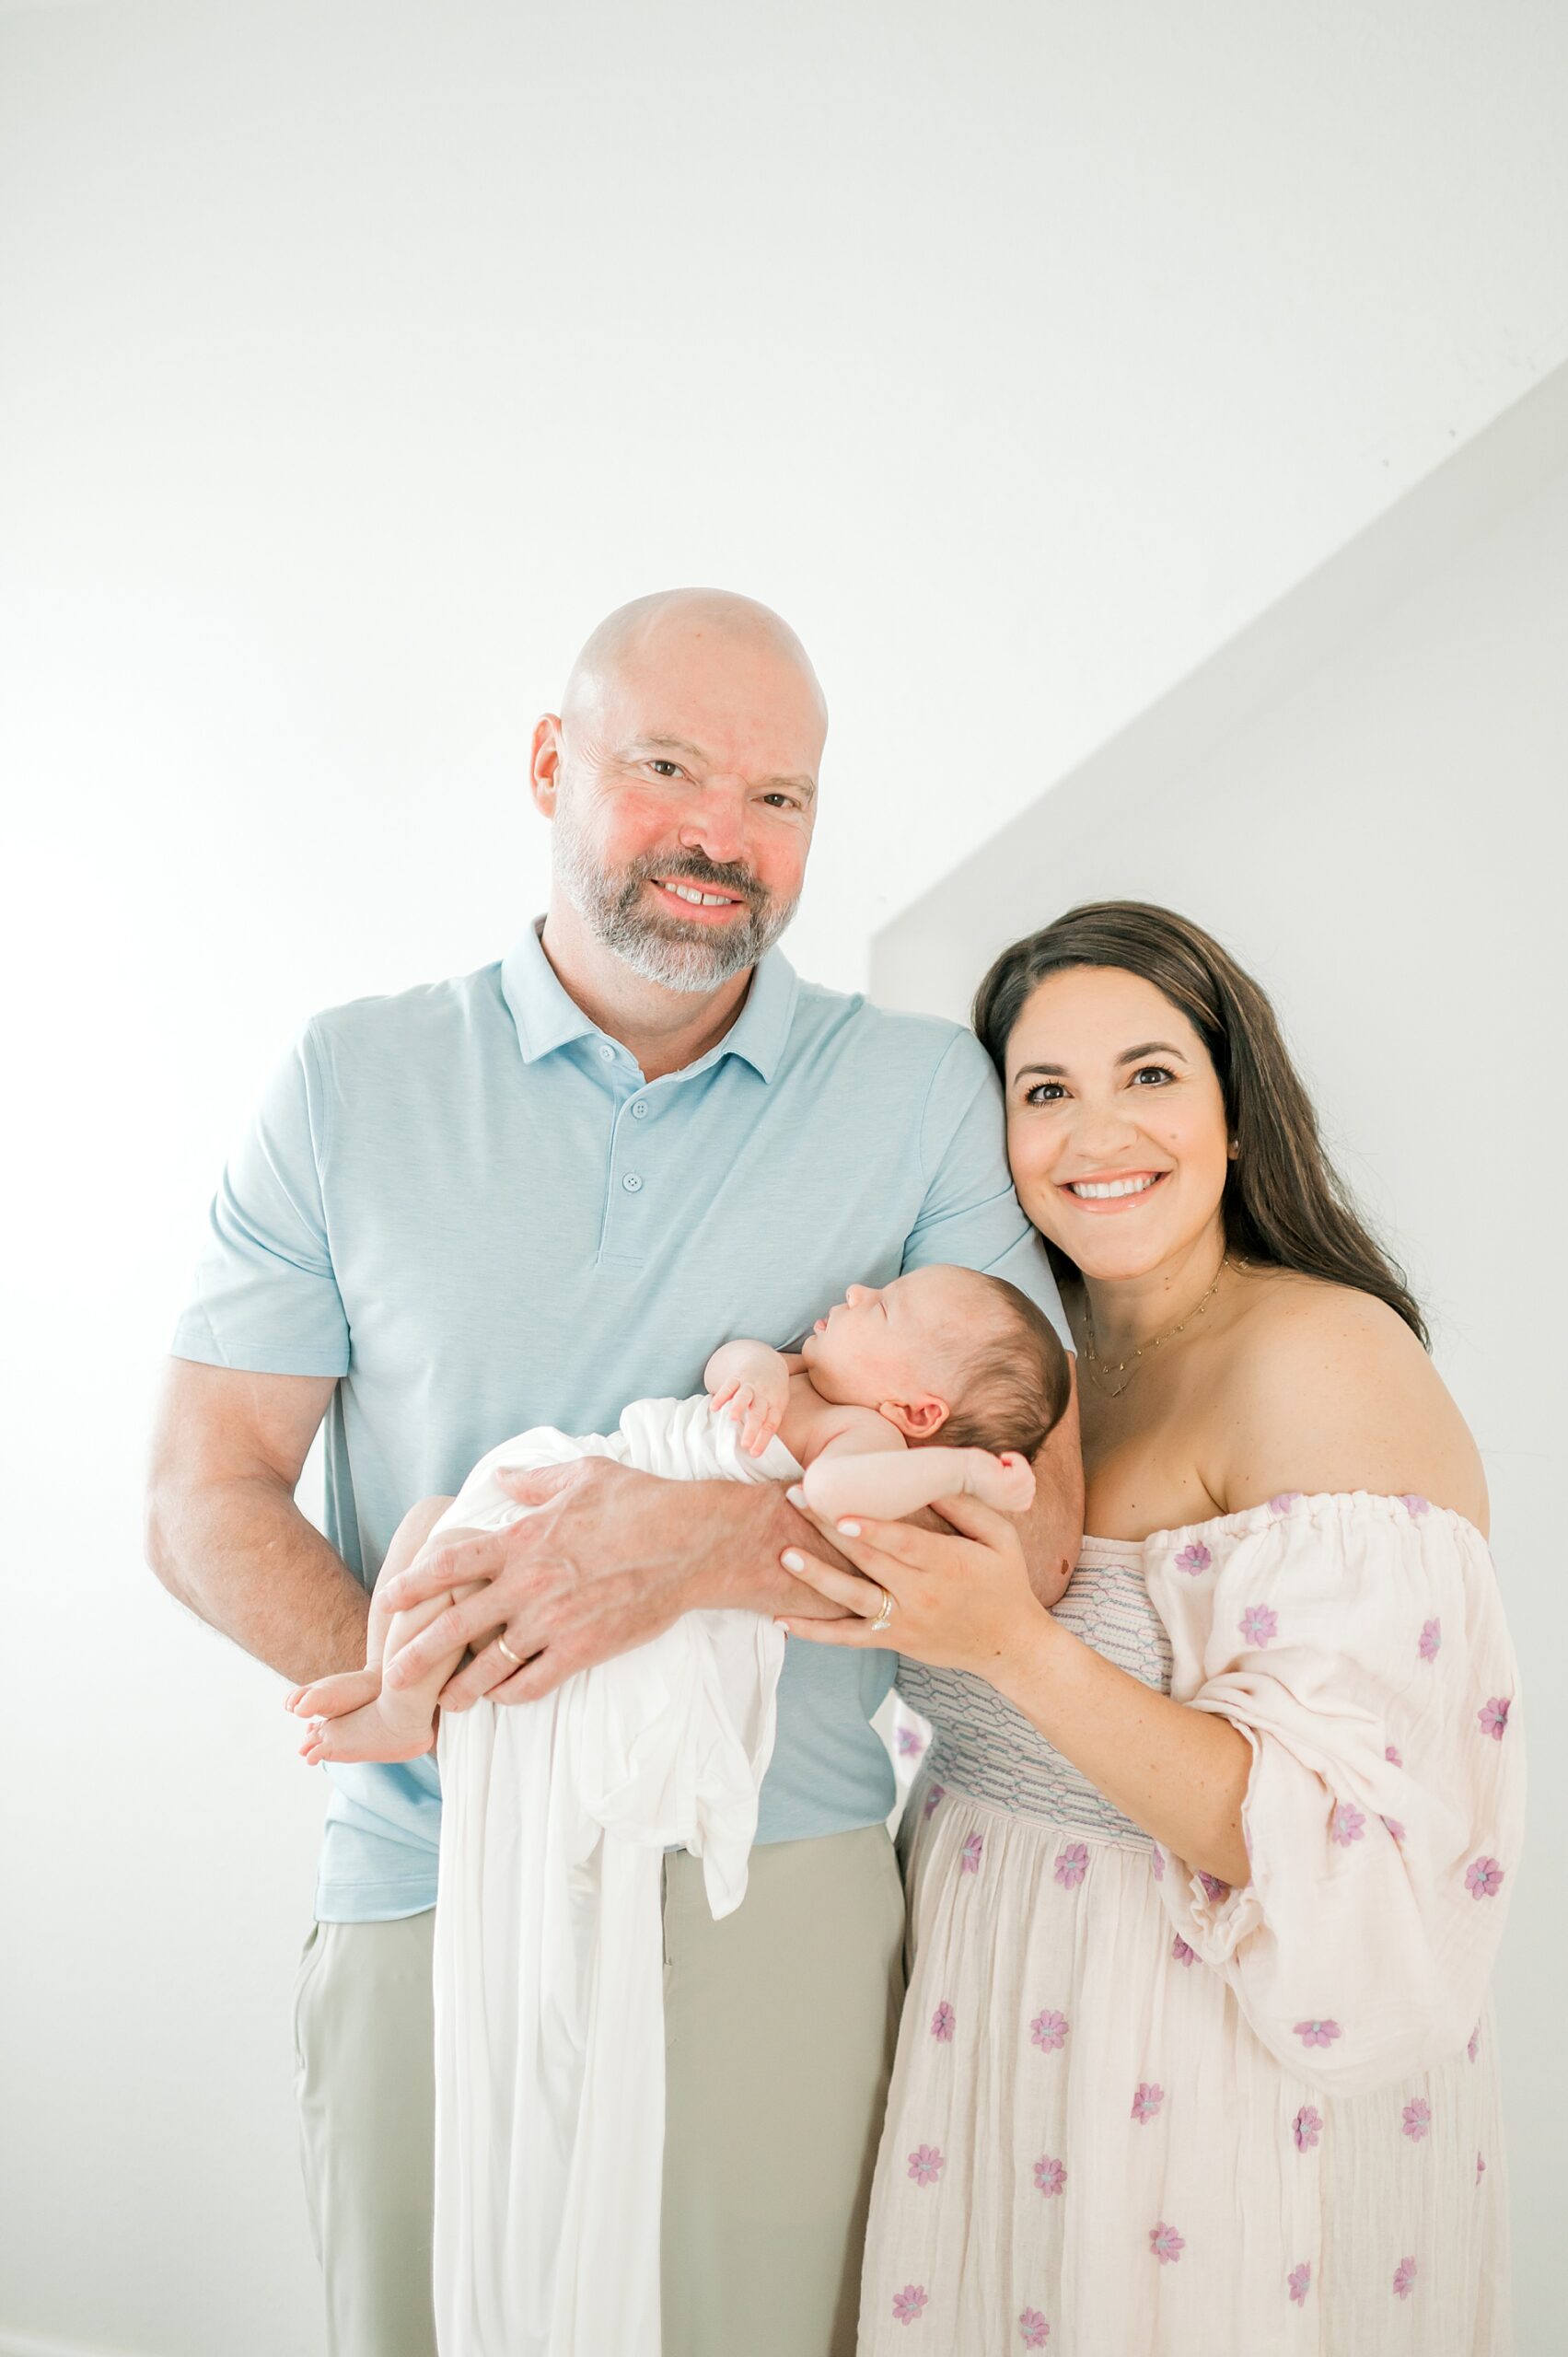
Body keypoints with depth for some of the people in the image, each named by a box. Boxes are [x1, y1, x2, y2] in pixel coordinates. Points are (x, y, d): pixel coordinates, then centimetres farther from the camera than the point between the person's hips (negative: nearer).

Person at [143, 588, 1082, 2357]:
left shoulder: (926, 1097, -2)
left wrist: (709, 1543, -24)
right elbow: (207, 1499, 1)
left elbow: (1032, 1526, -7)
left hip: (783, 1891, 0)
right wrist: (410, 1679, -18)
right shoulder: (350, 1083, 1)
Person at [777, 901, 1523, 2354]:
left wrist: (1018, 1646, -33)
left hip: (1233, 2068, -7)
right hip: (993, 2024, 7)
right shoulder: (1038, 1369, 4)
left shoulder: (1321, 1353, -20)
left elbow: (1336, 1850, -25)